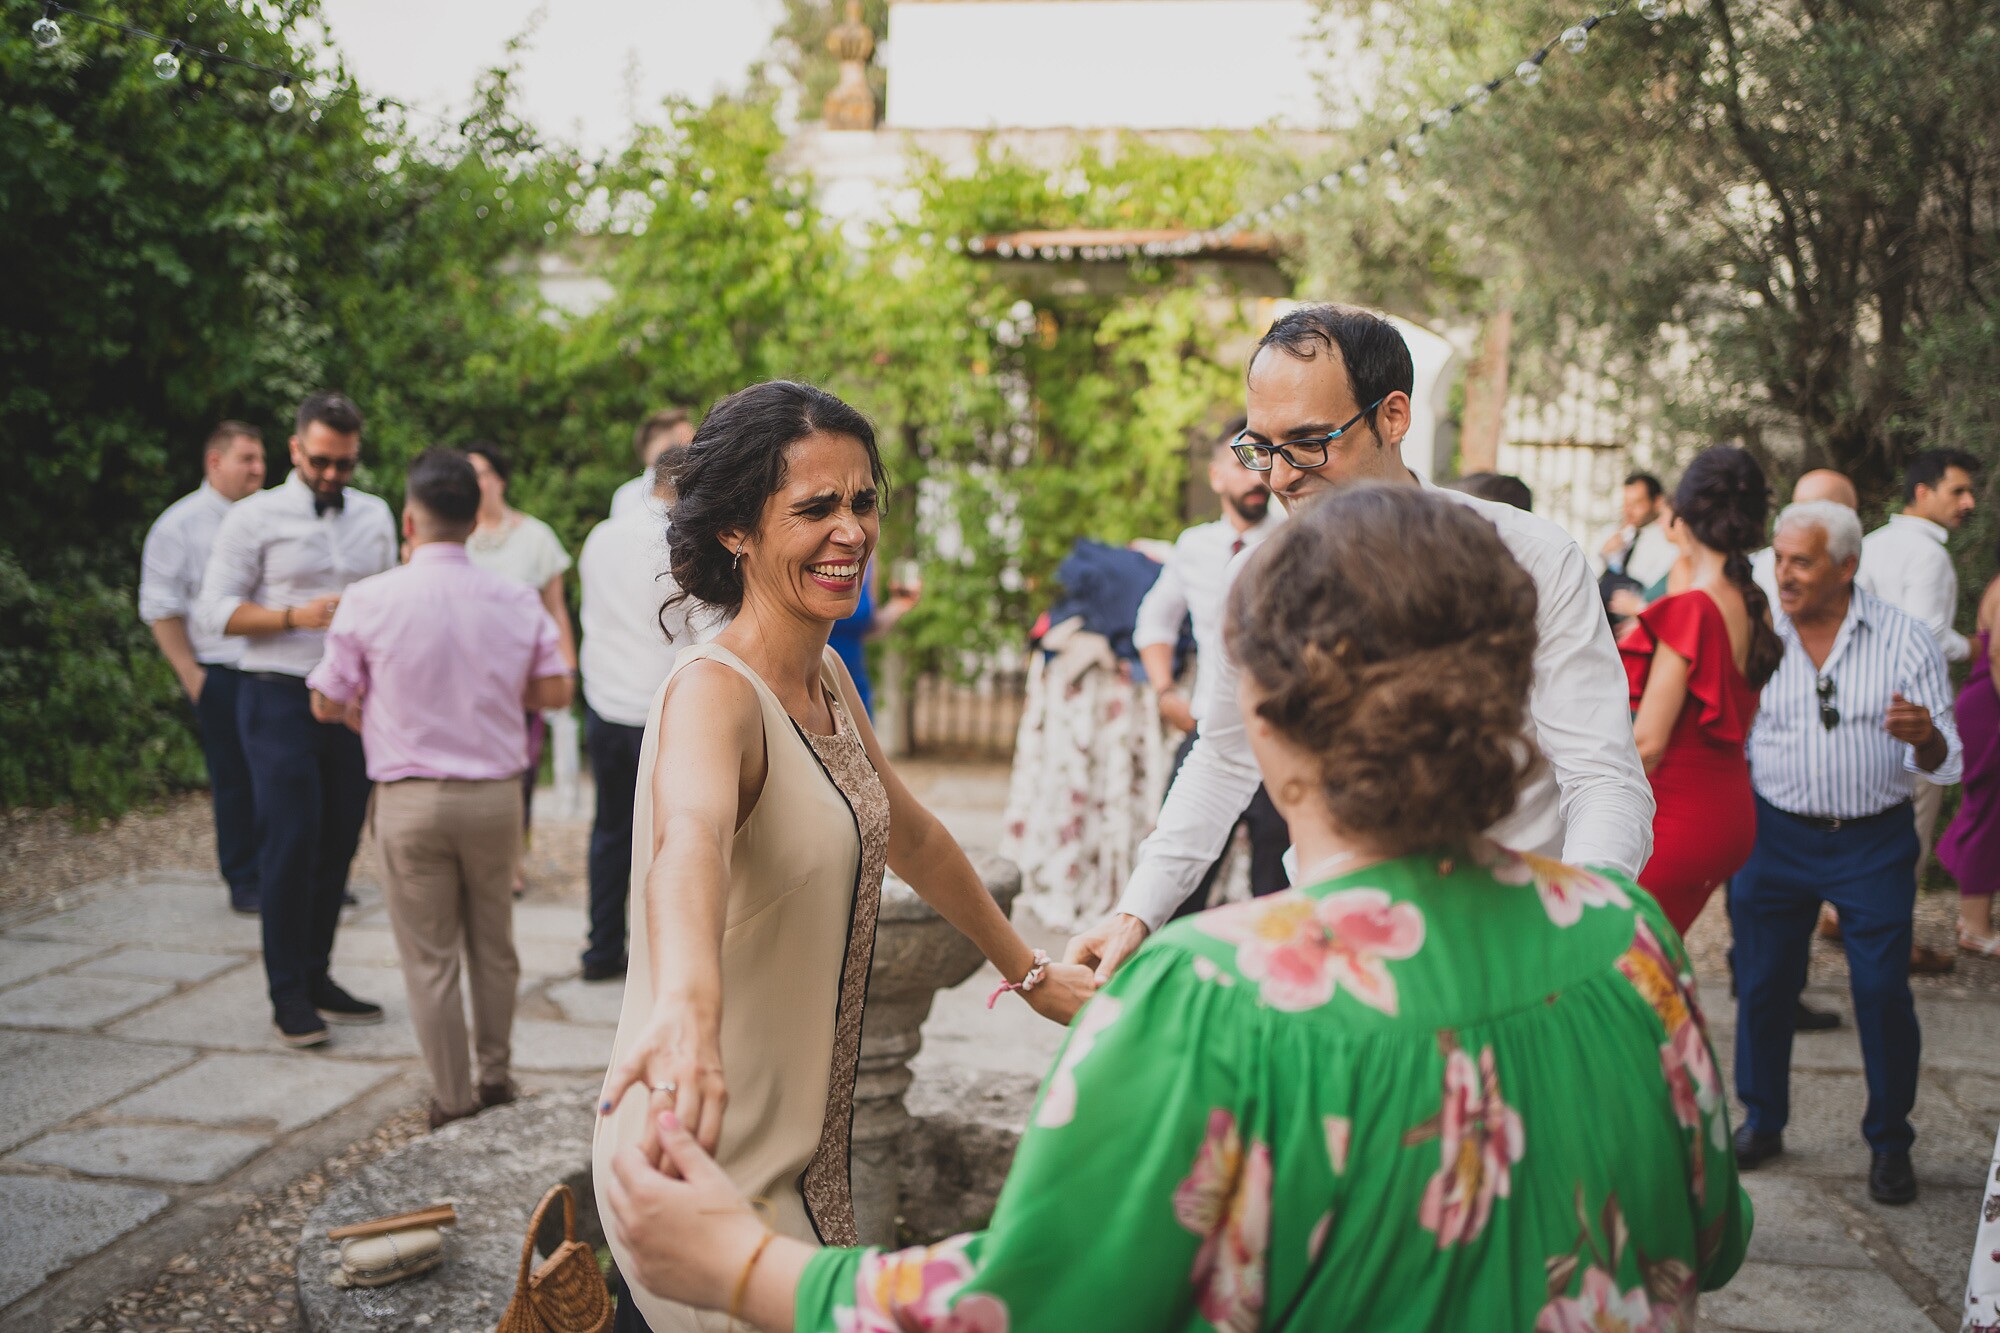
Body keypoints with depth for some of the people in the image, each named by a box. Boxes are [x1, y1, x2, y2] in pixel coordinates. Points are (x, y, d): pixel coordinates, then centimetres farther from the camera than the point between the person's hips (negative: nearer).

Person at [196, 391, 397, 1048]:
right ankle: (289, 996, 2)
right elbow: (216, 609, -5)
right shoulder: (255, 517, -1)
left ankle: (316, 976, 19)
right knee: (291, 845, -7)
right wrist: (296, 616, -16)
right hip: (281, 699, -4)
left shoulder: (375, 515, 12)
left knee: (338, 844, 7)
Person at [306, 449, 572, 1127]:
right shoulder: (517, 600, -4)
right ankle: (496, 1076, 31)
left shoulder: (368, 600, -10)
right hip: (496, 793, 3)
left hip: (411, 798, -2)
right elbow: (555, 691, 2)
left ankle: (453, 1103, 15)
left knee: (430, 958, 8)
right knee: (494, 947, 18)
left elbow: (327, 705, -3)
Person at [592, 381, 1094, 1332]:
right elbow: (690, 836, -42)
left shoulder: (827, 682, 6)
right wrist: (687, 1005, -61)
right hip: (709, 1161, -8)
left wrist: (1028, 971, 28)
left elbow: (911, 836, 21)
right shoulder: (713, 691, -20)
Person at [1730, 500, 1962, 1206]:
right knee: (1763, 983, 7)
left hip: (1874, 841, -1)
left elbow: (1942, 763, -4)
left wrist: (1925, 736, -26)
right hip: (1774, 833, 2)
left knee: (1883, 991, -2)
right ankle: (1761, 1121, 25)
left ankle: (1890, 1142, 15)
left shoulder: (1904, 639, -5)